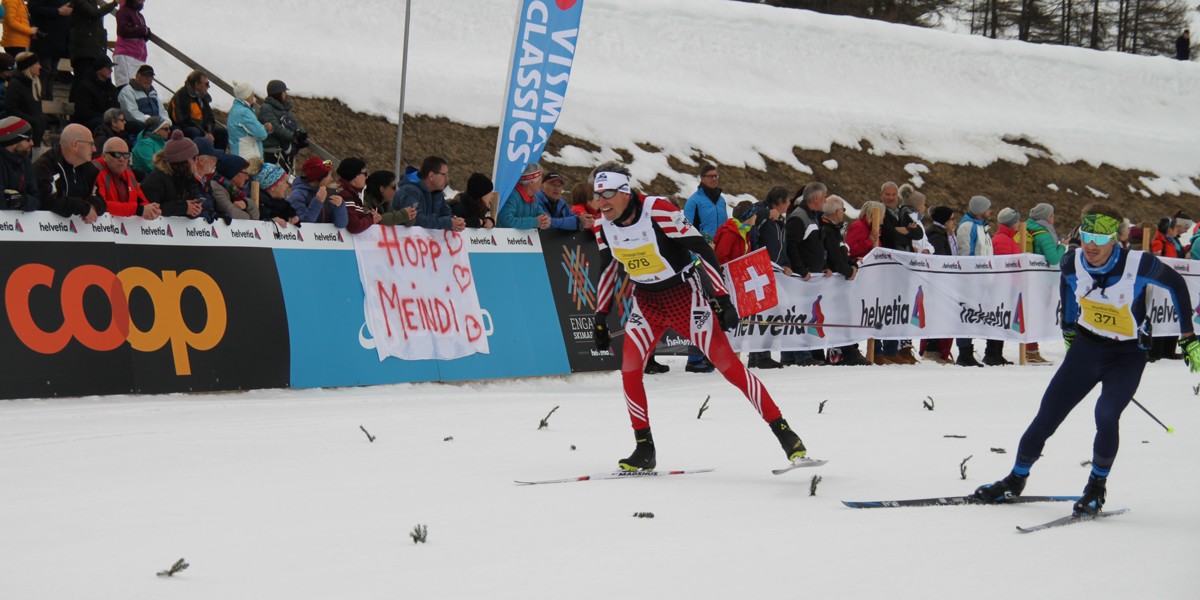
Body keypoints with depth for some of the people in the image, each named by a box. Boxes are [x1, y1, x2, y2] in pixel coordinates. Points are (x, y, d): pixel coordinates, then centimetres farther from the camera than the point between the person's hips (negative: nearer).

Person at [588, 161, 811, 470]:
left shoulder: (659, 211, -26)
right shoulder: (603, 226, -6)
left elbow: (703, 249, -20)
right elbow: (608, 268, 13)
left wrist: (723, 299, -20)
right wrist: (600, 316, 14)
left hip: (684, 295, -6)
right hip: (646, 301, 6)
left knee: (728, 363, -7)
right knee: (629, 371, -7)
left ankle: (784, 432, -2)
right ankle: (645, 450, 6)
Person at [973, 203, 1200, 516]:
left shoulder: (1138, 264, -24)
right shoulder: (1073, 262, -13)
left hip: (1128, 355, -4)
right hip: (1086, 347, 4)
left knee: (1106, 414, -25)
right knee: (1047, 416, 1)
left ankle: (1097, 486, -2)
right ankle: (1016, 480, 21)